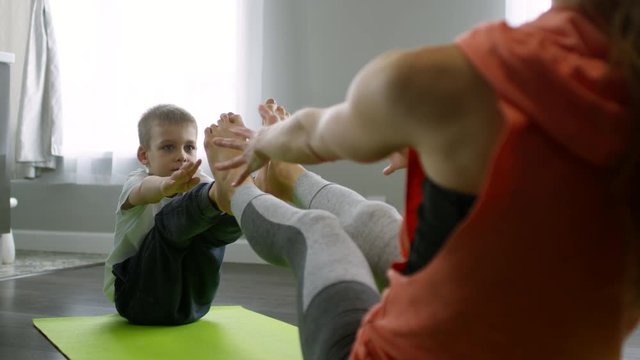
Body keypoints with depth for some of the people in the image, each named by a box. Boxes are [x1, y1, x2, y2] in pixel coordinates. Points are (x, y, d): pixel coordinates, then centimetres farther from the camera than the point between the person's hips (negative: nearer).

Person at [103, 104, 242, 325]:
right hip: (136, 296, -3)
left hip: (193, 300, 3)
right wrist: (167, 185, -58)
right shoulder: (135, 183, -7)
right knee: (169, 219, -30)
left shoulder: (197, 184, 6)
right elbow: (144, 190, -33)